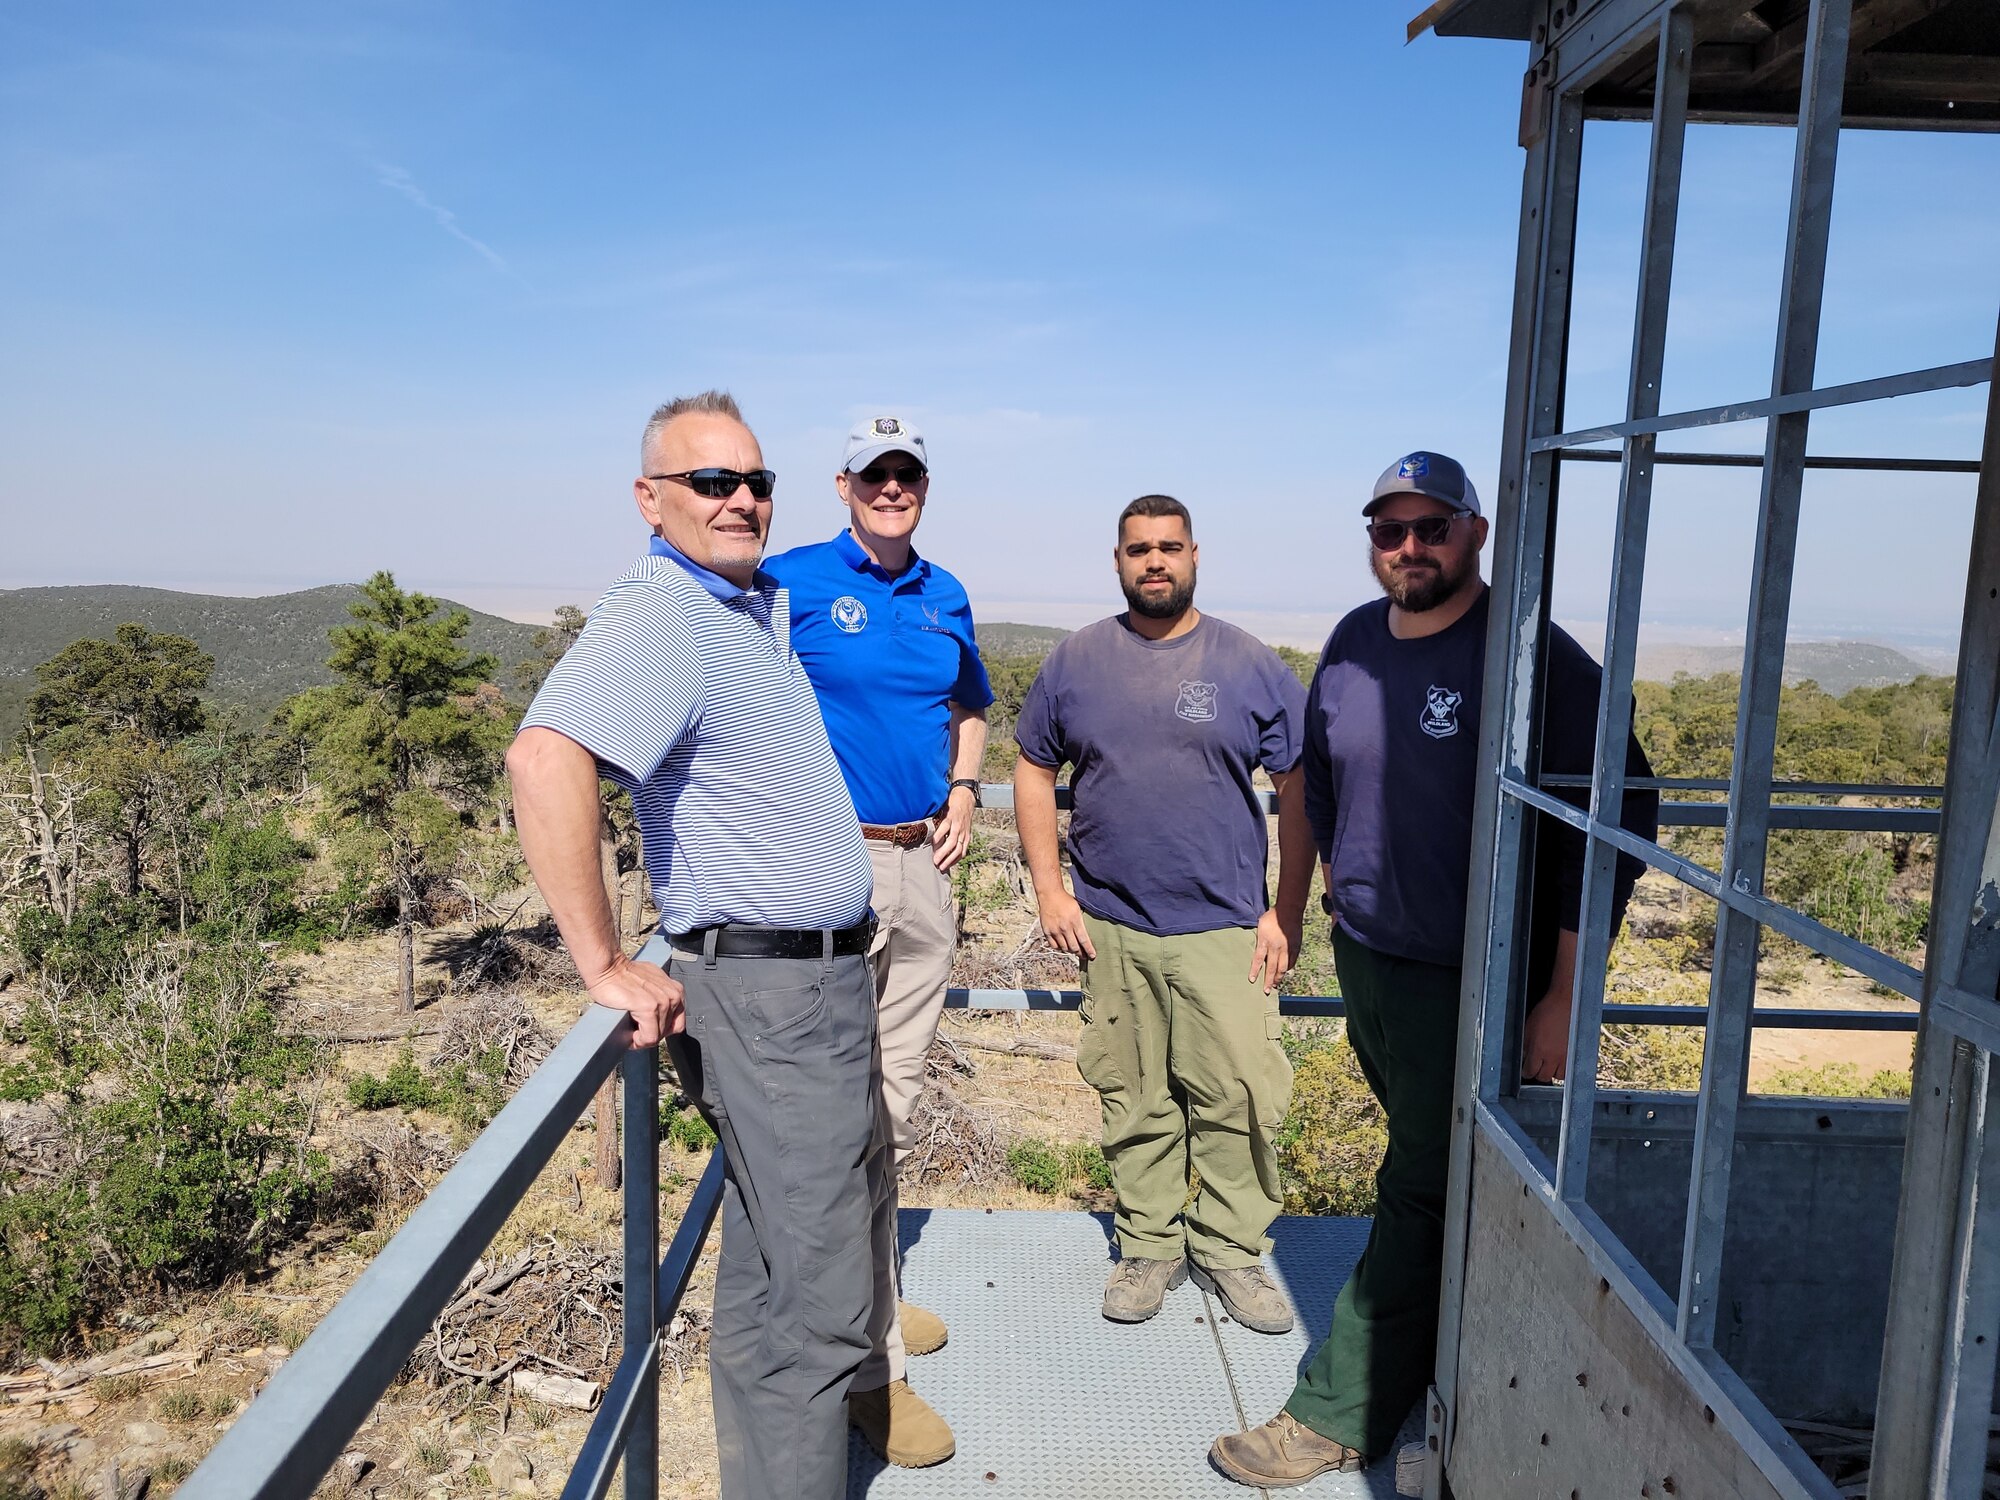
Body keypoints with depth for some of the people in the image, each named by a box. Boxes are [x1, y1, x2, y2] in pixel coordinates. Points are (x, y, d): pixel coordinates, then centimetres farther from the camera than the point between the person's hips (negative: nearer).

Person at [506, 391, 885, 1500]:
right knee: (810, 1307, -4)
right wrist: (604, 968, -31)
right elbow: (544, 759, -35)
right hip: (769, 999, -10)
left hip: (825, 978, 10)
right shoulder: (657, 619, -19)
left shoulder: (763, 605, 11)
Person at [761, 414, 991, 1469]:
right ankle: (866, 1359, 6)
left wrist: (964, 792, 10)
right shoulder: (790, 581, -5)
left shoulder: (945, 597, 12)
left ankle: (862, 1294, 34)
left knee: (894, 1099, 16)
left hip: (922, 865, 7)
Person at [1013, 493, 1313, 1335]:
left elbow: (1300, 792, 1)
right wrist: (1049, 889, 2)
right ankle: (1149, 1247, 27)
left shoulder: (1252, 667, -1)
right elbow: (1034, 770, 10)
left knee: (1242, 1099, 0)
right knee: (1133, 1101, 11)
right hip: (1111, 927, 2)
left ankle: (1232, 1250, 20)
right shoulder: (1075, 663, 4)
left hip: (1225, 928, -1)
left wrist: (1287, 915, -3)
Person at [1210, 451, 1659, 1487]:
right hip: (1363, 955, 6)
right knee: (1423, 1161, 19)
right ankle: (1441, 1364, 38)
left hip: (1472, 982, -6)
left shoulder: (1534, 658, -15)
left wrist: (1564, 995, -17)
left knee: (1421, 1196, 3)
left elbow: (1619, 814, -16)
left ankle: (1340, 1416, 14)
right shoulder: (1352, 642, 4)